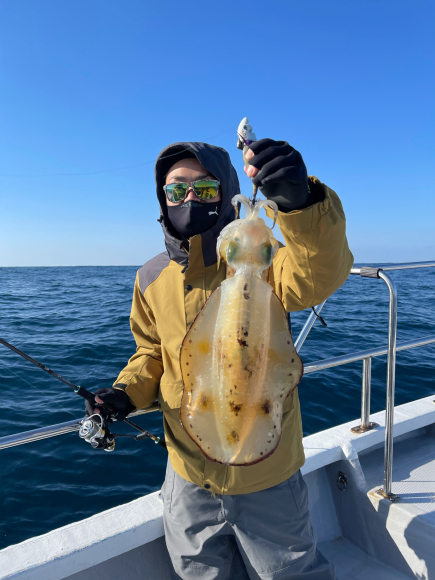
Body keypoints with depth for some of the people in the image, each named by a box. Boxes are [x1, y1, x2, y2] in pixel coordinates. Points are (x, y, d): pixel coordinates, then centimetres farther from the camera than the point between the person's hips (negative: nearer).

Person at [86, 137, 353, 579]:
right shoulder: (152, 279, -4)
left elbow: (318, 276, -38)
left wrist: (300, 202, -55)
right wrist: (125, 393, -11)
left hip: (266, 476, -3)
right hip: (188, 474, 4)